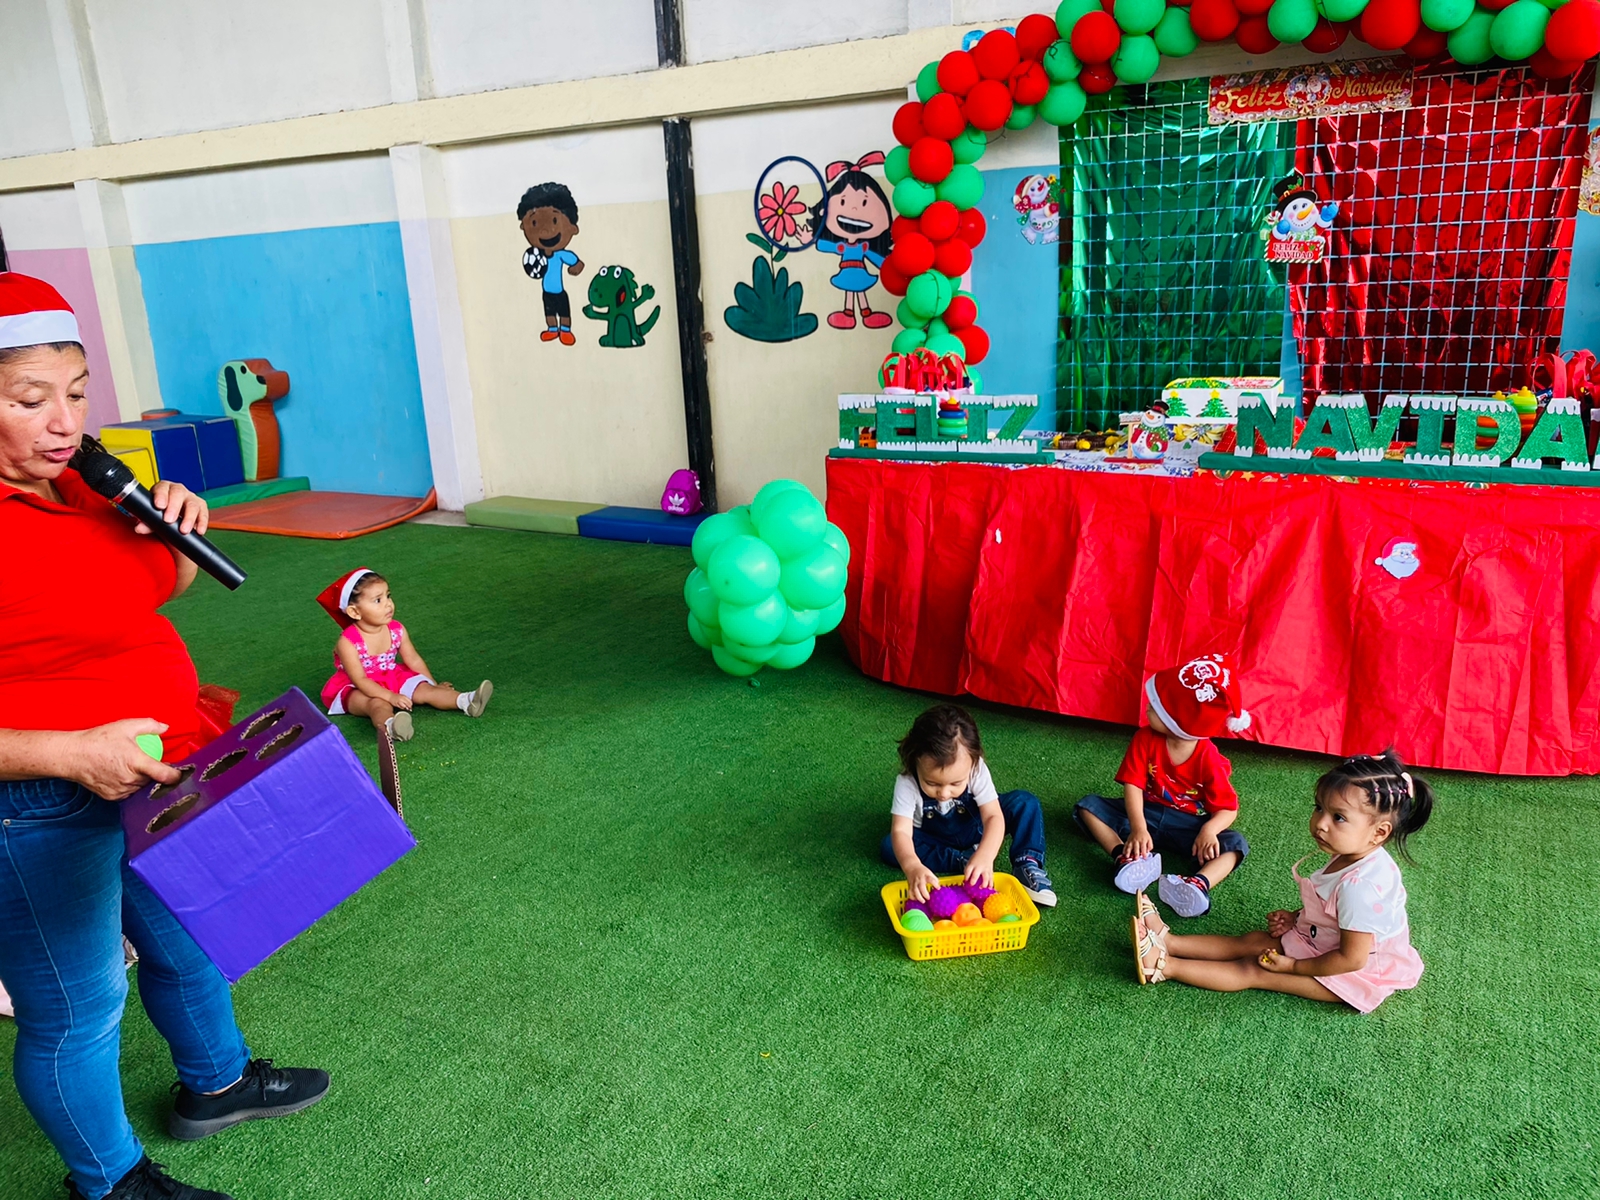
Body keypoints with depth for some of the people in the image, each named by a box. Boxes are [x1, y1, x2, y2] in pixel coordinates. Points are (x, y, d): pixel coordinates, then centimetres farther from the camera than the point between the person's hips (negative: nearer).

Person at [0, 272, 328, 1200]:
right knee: (76, 1010, 13)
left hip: (157, 779, 8)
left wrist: (176, 531, -5)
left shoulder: (75, 480, -1)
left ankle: (215, 1084, 53)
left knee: (189, 943, 27)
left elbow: (158, 590, 15)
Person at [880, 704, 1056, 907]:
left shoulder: (976, 770, -29)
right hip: (935, 839, 0)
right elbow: (901, 831, -41)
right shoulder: (907, 784, -33)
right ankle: (962, 860, -27)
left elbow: (993, 816, -33)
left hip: (975, 829, 1)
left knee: (1025, 803, -19)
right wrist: (912, 867, -62)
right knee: (889, 847, -29)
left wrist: (985, 856, -52)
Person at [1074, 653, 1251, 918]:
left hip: (1187, 826, -2)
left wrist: (1209, 830, -35)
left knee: (1236, 844, -26)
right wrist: (1138, 828, -32)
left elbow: (1228, 808, -13)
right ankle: (1126, 856, -39)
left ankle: (1199, 883, -53)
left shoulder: (1209, 759, -16)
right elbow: (1133, 786, -17)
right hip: (1144, 814, 2)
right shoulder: (1145, 739, -11)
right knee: (1088, 806, -16)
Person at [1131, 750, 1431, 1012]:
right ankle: (1167, 941, 2)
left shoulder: (1360, 886, -36)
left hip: (1353, 973, -9)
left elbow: (1352, 958, -30)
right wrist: (1297, 917, 2)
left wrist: (1293, 966, -19)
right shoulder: (1351, 856, -7)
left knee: (1252, 970, -10)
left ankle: (1162, 966, -11)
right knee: (1250, 941, 3)